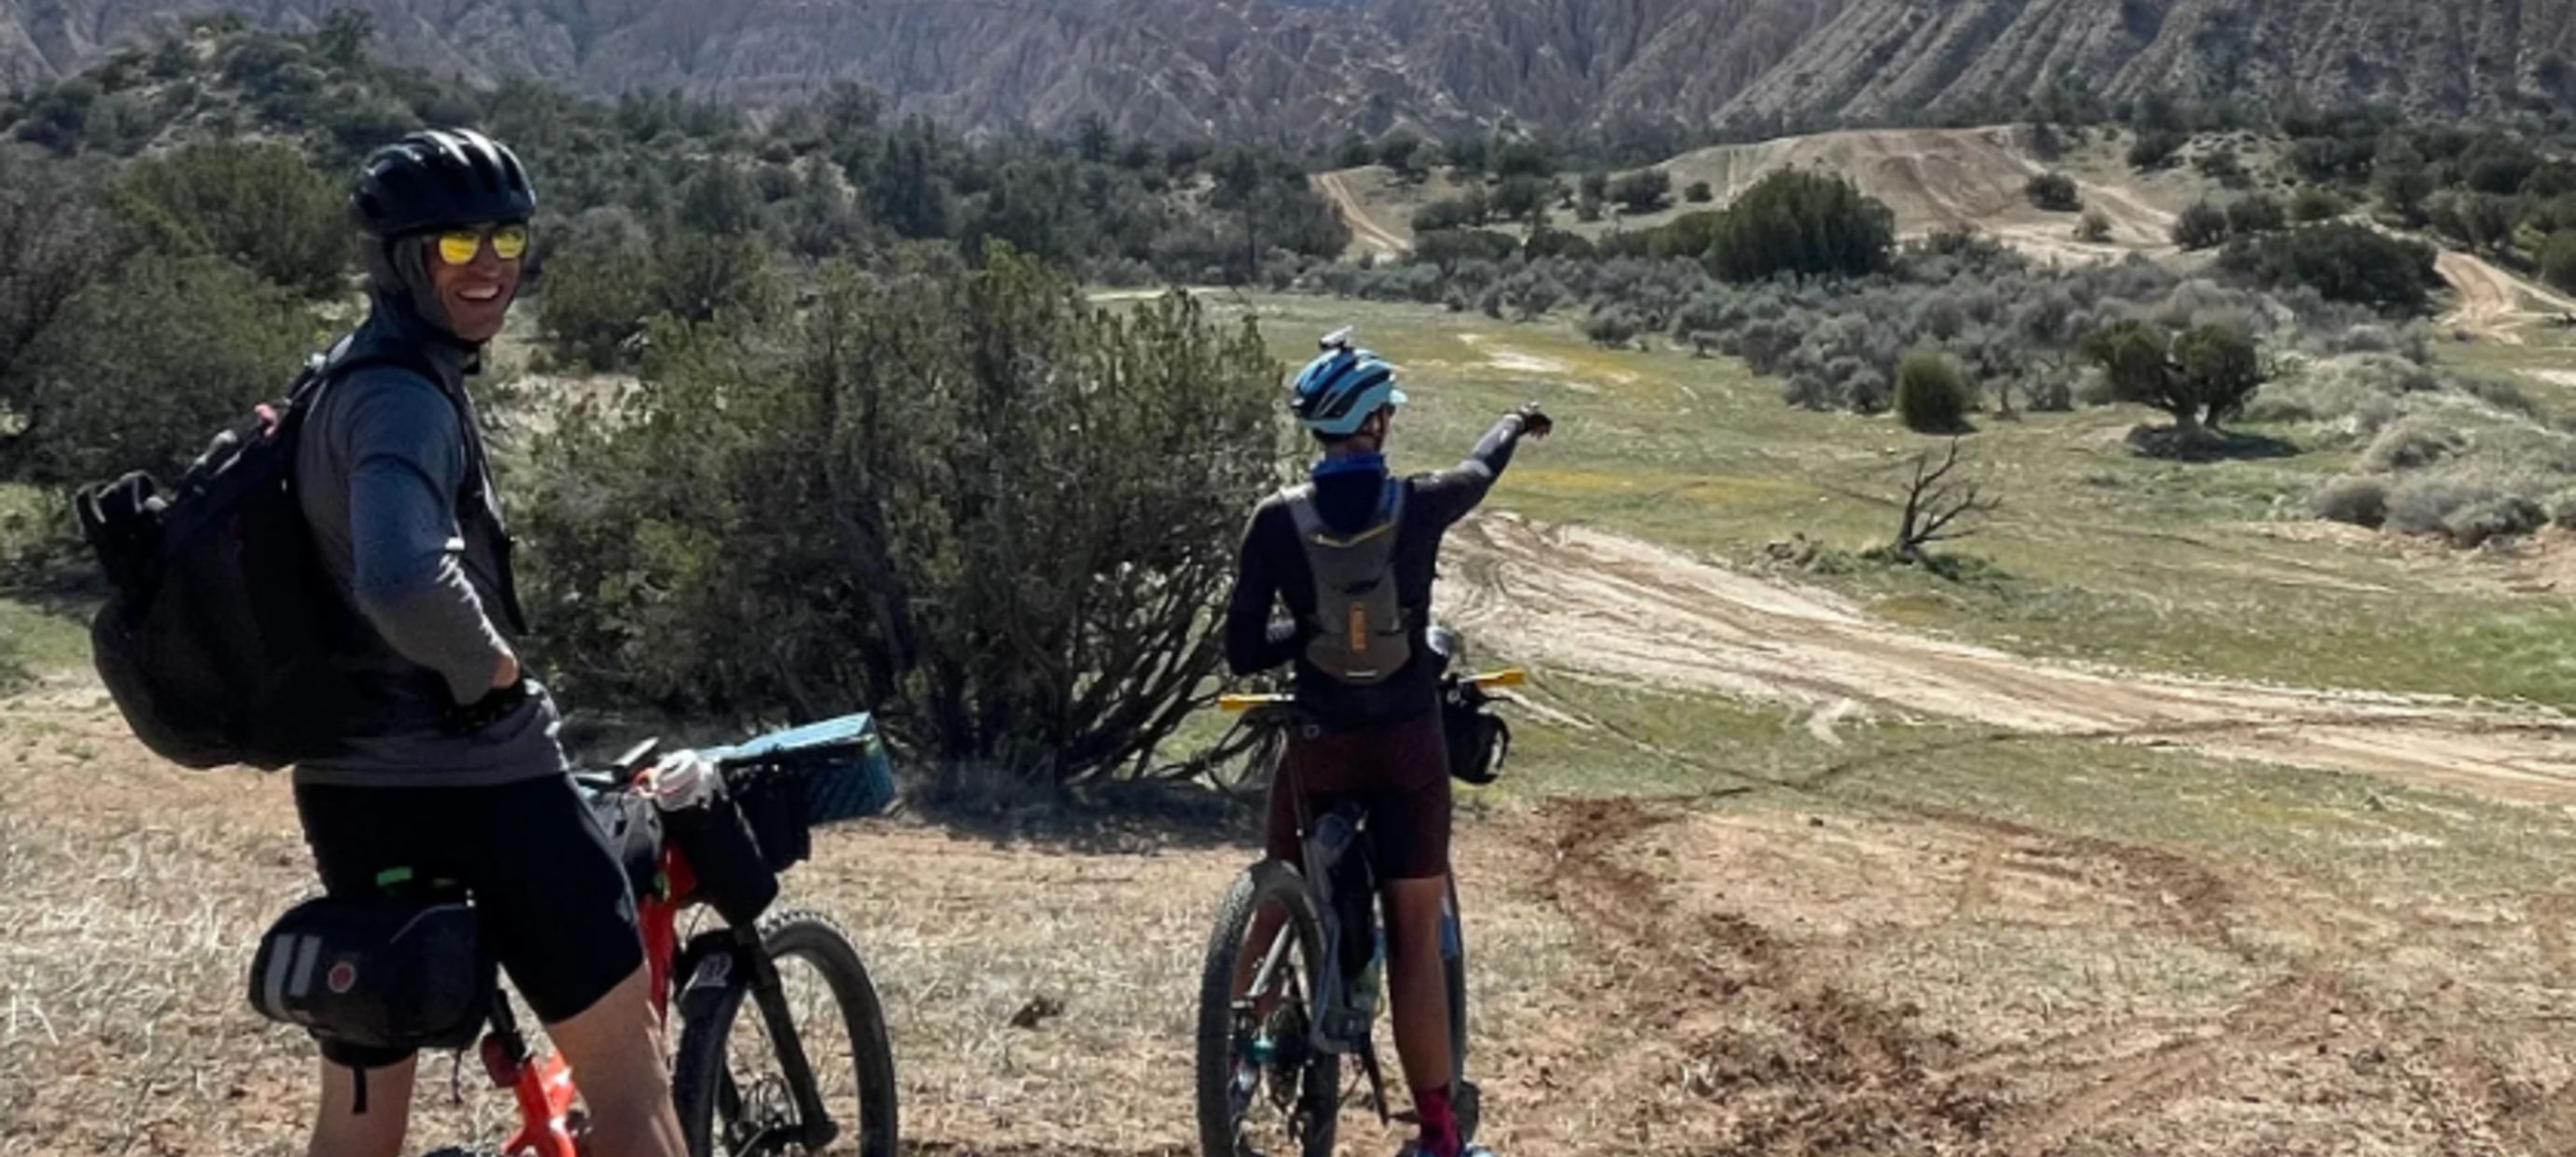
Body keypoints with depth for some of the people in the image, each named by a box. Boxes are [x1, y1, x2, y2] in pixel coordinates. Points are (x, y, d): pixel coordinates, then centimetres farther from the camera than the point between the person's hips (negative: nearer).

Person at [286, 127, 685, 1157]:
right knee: (625, 1072, 1)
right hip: (473, 778, -10)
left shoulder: (345, 384, 15)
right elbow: (404, 582, -37)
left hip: (352, 786, 10)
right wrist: (492, 666, -19)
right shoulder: (404, 398, -18)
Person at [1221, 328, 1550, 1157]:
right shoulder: (1418, 505, -8)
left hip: (1319, 744, 1)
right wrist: (1515, 422, 38)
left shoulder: (1278, 520, -9)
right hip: (1408, 744, 0)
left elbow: (1243, 652, -7)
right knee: (1415, 937, 3)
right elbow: (1480, 467, 16)